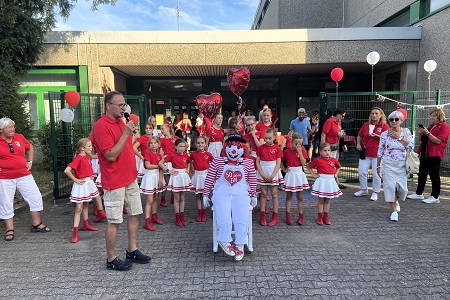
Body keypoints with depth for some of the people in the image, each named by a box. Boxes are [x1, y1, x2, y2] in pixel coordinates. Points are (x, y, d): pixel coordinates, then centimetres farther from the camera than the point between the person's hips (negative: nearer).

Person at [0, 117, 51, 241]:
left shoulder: (19, 137, 2)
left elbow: (30, 147, 20)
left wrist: (30, 161, 11)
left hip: (24, 175, 3)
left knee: (36, 197, 3)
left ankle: (36, 224, 19)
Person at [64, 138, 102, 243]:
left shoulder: (88, 157, 5)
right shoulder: (78, 158, -20)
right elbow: (67, 171, -30)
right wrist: (76, 180, -21)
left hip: (89, 183, 8)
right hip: (81, 185, -8)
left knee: (86, 205, 20)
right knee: (79, 208, -6)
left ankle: (86, 224, 34)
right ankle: (75, 232, -2)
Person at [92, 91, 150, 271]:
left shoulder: (121, 122, 11)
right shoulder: (101, 126, -16)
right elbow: (111, 155, -23)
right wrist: (125, 134, -22)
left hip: (130, 178, 9)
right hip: (114, 182, -9)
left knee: (135, 214, 15)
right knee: (114, 221, 1)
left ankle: (132, 251, 29)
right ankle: (111, 259, 17)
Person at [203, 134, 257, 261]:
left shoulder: (248, 163, 11)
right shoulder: (217, 161, 8)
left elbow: (252, 180, 16)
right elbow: (209, 178, 8)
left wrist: (253, 196, 17)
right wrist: (205, 194, 7)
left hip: (241, 194, 1)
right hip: (222, 193, 0)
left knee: (241, 218, -21)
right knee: (224, 218, -25)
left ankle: (240, 245, -15)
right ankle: (225, 241, -15)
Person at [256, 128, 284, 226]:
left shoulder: (277, 148, -3)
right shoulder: (261, 148, 1)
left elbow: (278, 164, -6)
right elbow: (257, 162, 0)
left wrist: (272, 176, -13)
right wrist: (262, 174, -10)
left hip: (274, 173, -1)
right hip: (263, 173, 1)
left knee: (274, 194, 4)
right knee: (263, 193, 6)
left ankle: (275, 216, 11)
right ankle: (262, 216, 12)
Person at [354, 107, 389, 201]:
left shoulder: (385, 126, -1)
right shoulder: (366, 125, 9)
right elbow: (359, 136, 20)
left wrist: (377, 136, -19)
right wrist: (358, 144, 5)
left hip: (377, 154, -4)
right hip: (365, 153, 4)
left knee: (376, 174, 1)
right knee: (361, 172, 4)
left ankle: (375, 193, 16)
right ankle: (363, 190, 23)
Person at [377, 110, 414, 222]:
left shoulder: (406, 132, 1)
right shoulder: (384, 134, -2)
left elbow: (411, 146, -12)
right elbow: (380, 151, 4)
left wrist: (399, 137, -14)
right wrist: (378, 166, 5)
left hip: (402, 164, 1)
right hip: (388, 164, -1)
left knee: (402, 187, 4)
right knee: (390, 186, -6)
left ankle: (395, 200, 38)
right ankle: (394, 210, 6)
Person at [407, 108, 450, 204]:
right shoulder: (431, 126, 17)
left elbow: (438, 141, -19)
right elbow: (422, 139, 22)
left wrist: (427, 133, -22)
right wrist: (420, 133, 3)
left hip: (435, 154, -8)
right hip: (425, 153, 9)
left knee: (434, 175, -3)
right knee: (422, 173, 12)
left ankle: (435, 197, 5)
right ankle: (419, 193, 21)